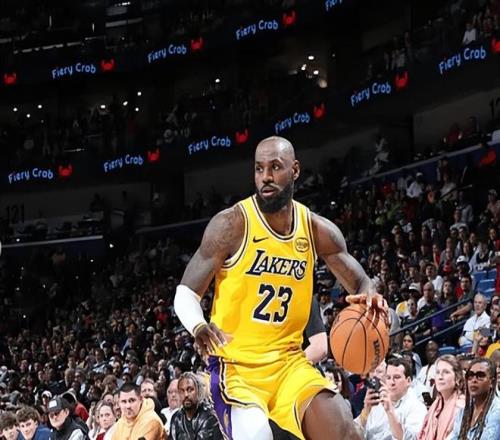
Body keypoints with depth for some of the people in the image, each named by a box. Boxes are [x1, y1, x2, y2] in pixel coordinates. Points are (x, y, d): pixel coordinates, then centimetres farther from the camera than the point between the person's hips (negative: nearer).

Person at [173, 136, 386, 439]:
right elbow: (186, 293, -7)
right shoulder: (232, 224, -11)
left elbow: (360, 283, 13)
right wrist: (198, 325, -31)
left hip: (290, 362, 4)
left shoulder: (317, 230, 3)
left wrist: (369, 296, -14)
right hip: (237, 366, -4)